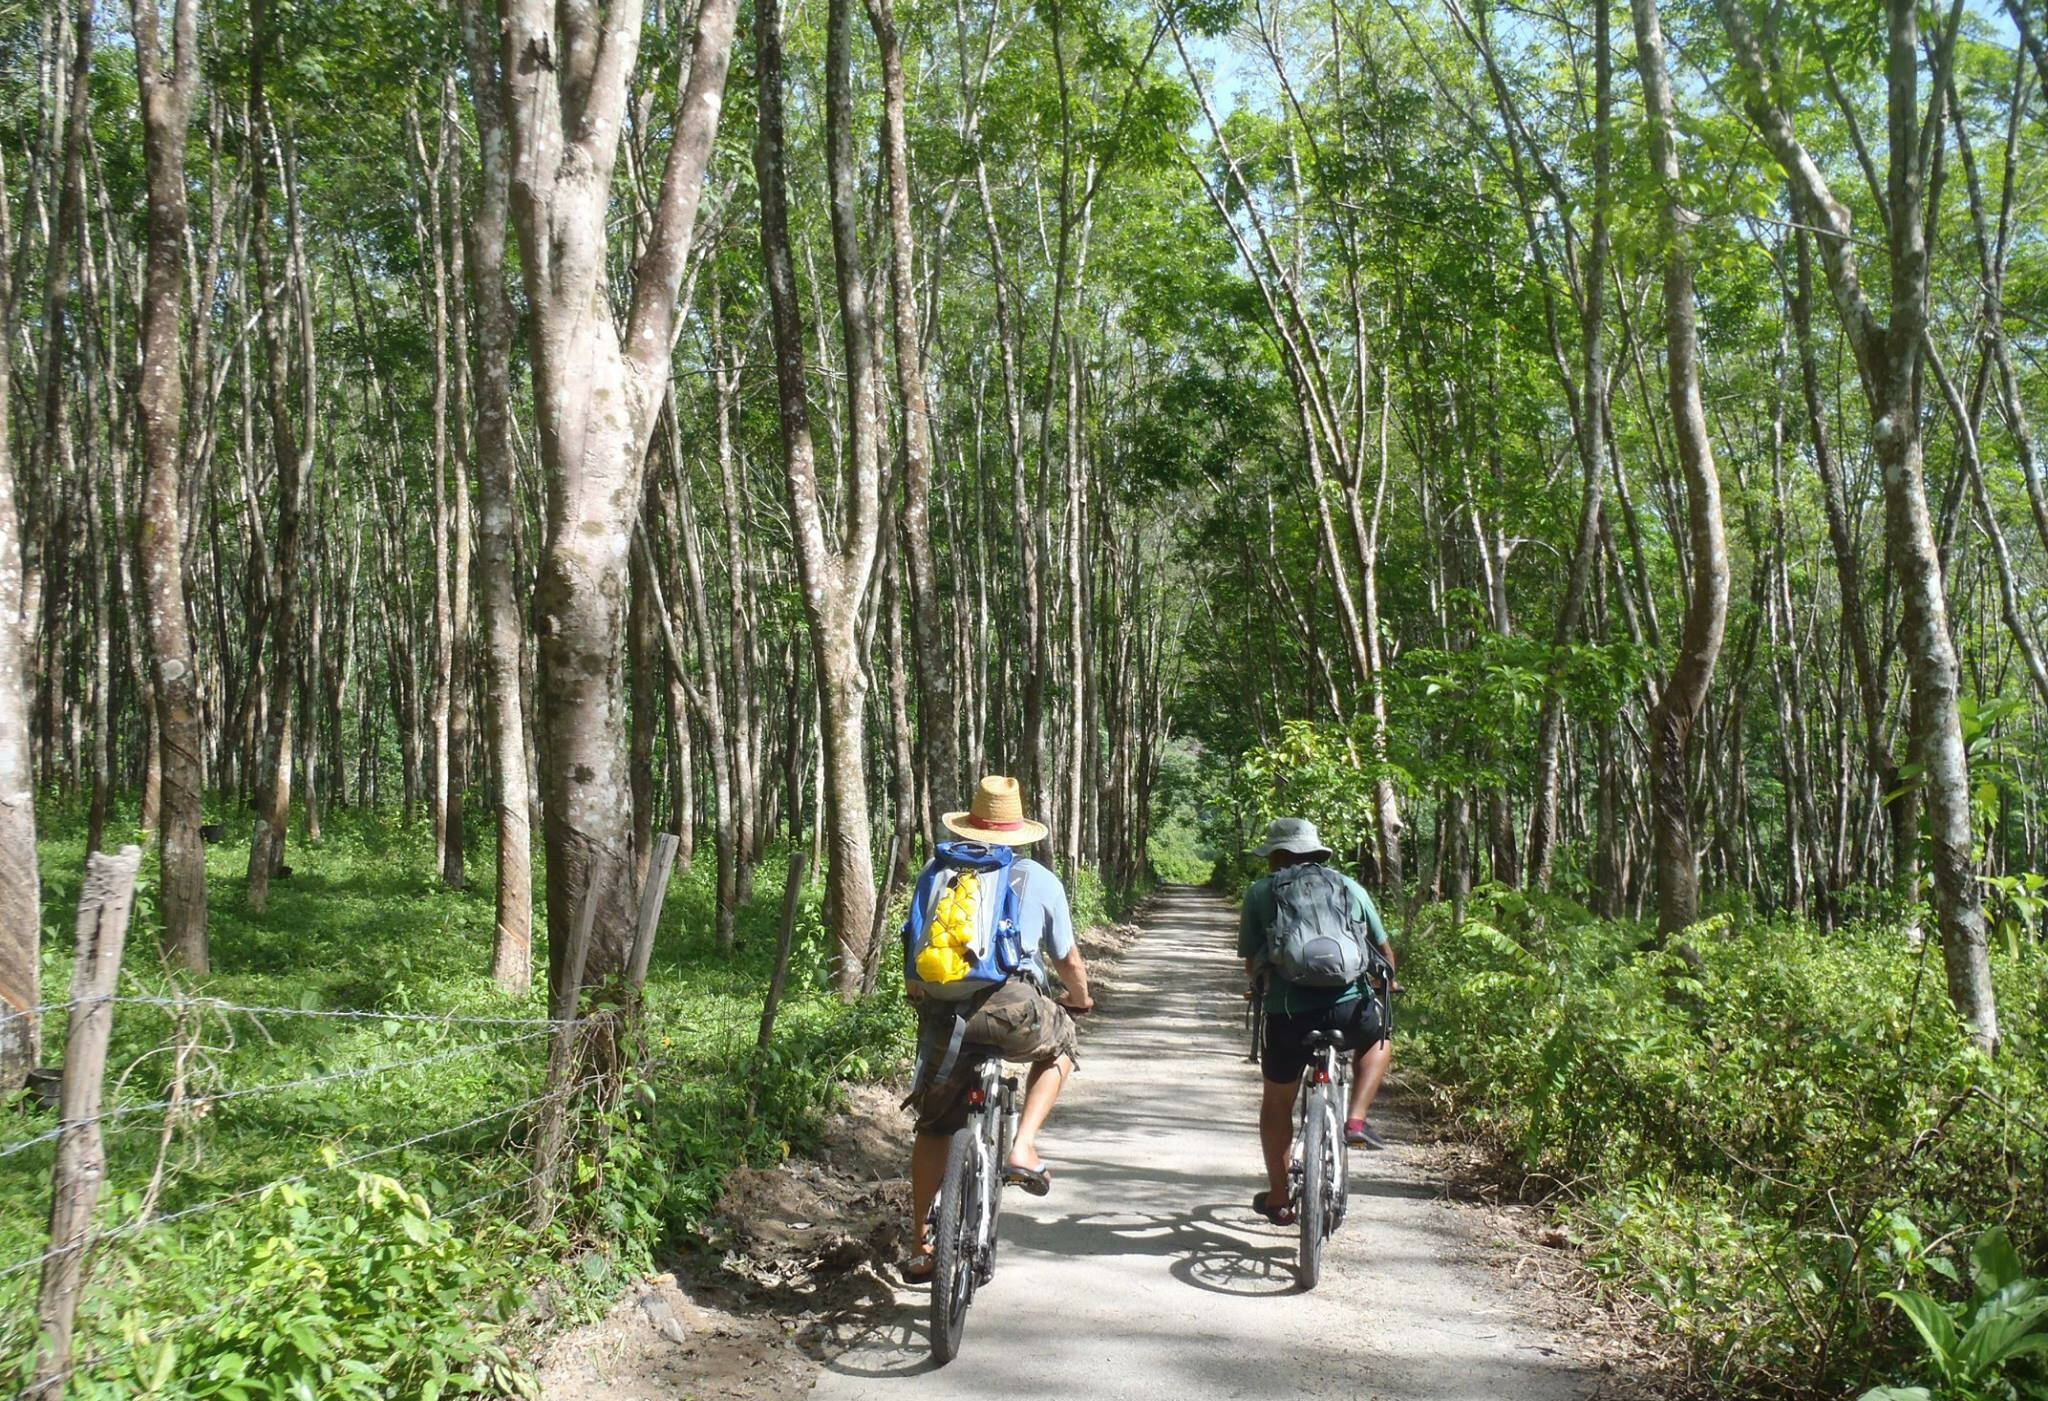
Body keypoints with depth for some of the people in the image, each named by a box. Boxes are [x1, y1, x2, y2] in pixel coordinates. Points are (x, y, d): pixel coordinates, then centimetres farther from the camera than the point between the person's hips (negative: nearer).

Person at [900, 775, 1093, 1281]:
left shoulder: (937, 870, 16)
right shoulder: (1040, 880, 12)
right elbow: (1069, 961, 20)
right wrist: (1080, 998, 41)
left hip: (941, 1009, 2)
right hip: (1012, 1010, -2)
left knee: (934, 1126, 19)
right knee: (1059, 1044, 31)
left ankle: (919, 1248, 24)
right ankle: (1023, 1148, 13)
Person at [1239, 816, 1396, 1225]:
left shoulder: (1259, 892, 12)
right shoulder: (1349, 886, 17)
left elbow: (1251, 964, 13)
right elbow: (1383, 948, 25)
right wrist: (1387, 983, 46)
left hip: (1288, 1012, 0)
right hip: (1351, 1007, 0)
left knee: (1277, 1102, 23)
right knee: (1379, 1041, 35)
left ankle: (1278, 1199, 30)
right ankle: (1356, 1120, 17)